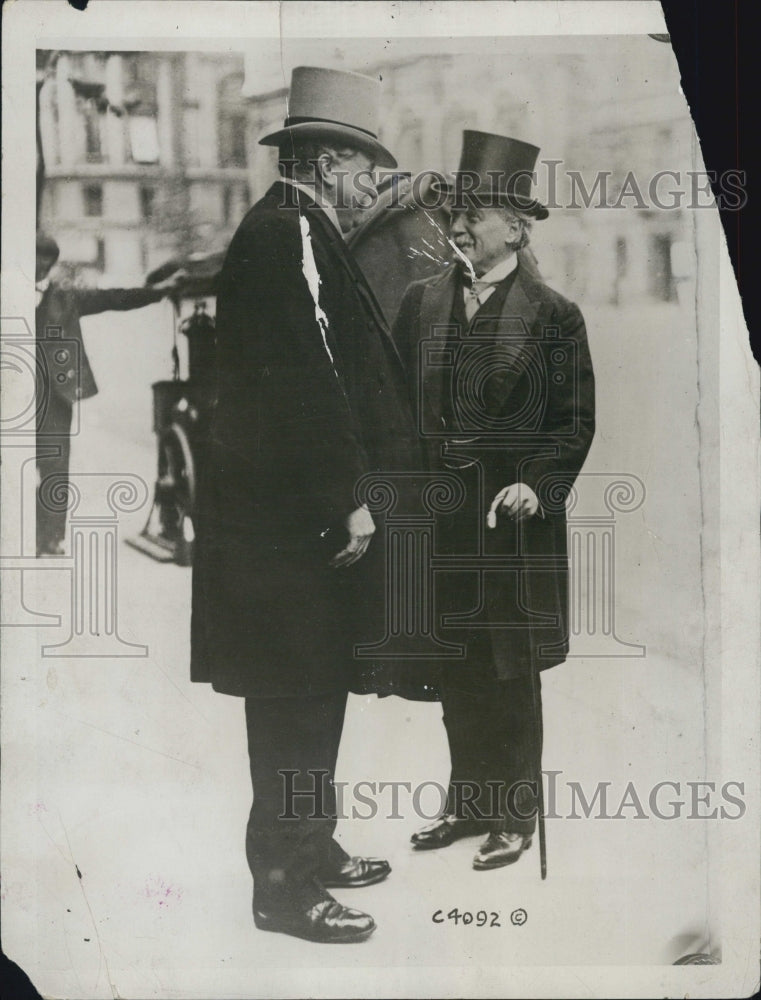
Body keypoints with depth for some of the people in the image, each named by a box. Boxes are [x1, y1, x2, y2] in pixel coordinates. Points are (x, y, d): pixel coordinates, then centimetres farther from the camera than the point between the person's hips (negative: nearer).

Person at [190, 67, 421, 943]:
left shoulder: (297, 234, 18)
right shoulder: (290, 235, -14)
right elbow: (311, 378, -21)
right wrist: (347, 500, -18)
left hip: (300, 514, 10)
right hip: (295, 517, -10)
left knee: (310, 695, 17)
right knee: (298, 700, -2)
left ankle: (310, 848, 31)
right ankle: (285, 887, 9)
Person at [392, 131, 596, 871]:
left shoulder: (552, 315, -4)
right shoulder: (422, 302, 7)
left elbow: (575, 423, -3)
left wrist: (535, 484, -16)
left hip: (512, 517, -4)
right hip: (437, 513, 4)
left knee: (510, 672, 5)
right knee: (454, 669, 12)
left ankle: (516, 815, 20)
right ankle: (468, 801, 28)